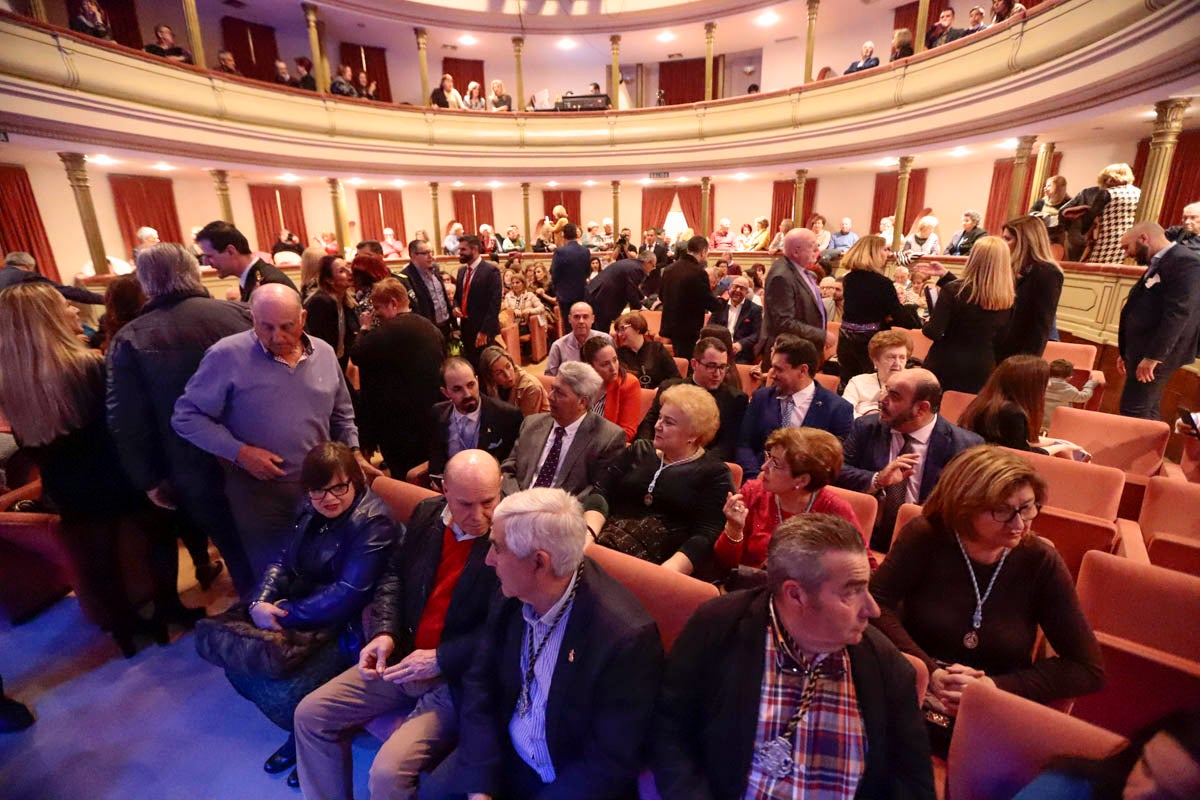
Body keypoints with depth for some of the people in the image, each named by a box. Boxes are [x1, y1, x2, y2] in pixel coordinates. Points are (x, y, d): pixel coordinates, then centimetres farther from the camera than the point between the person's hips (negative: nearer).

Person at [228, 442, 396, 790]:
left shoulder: (372, 521, -24)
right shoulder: (312, 511, 3)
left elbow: (348, 594, -27)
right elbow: (284, 560, 5)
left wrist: (285, 616, -19)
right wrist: (260, 602, -14)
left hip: (346, 628, -8)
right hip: (305, 613, 9)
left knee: (282, 694, -20)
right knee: (237, 657, 1)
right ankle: (302, 729, 22)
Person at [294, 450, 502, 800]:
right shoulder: (427, 513, 0)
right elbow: (395, 574, 11)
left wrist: (441, 659, -20)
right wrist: (384, 632, -5)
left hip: (462, 677, -7)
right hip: (404, 658, 7)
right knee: (311, 714, 9)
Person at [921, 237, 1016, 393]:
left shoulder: (953, 290, -17)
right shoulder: (1008, 298, -3)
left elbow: (933, 332, -20)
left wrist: (926, 325, 3)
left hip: (946, 368, -3)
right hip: (982, 371, 4)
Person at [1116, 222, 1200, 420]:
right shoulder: (1157, 264, 18)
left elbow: (1178, 313, -21)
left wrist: (1153, 356, -23)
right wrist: (1125, 352, 20)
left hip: (1157, 354, -9)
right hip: (1141, 352, 9)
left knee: (1134, 411, -8)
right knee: (1146, 413, 14)